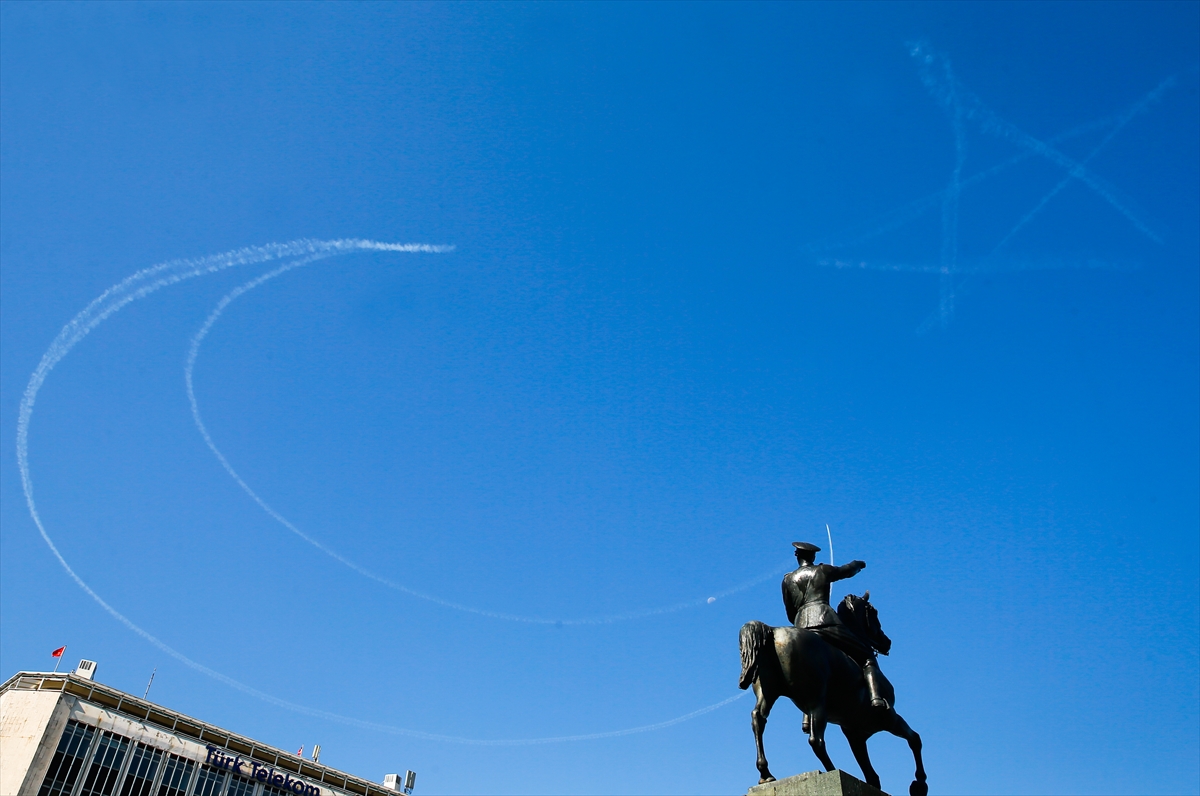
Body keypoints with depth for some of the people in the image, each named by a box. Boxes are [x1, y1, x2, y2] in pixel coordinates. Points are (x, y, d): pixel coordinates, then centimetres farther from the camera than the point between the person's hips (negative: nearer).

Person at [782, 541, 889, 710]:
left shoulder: (787, 579, 20)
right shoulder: (823, 570, 15)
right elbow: (847, 570, 33)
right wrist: (858, 564, 54)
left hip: (801, 626, 3)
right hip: (826, 620, -2)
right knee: (866, 656, 3)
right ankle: (876, 696, -18)